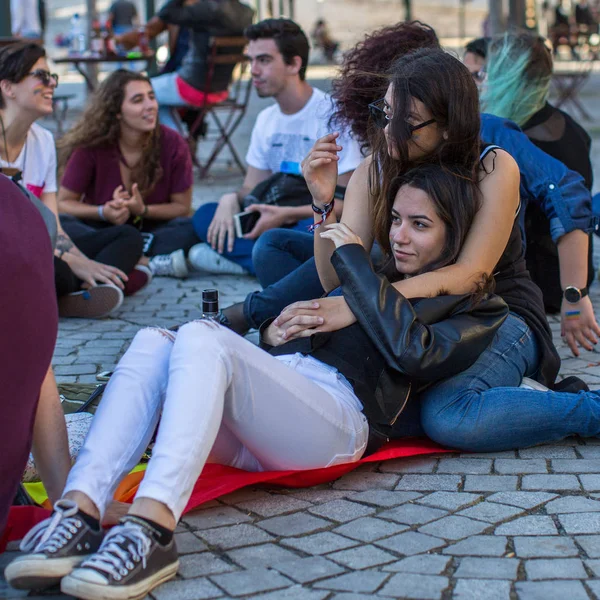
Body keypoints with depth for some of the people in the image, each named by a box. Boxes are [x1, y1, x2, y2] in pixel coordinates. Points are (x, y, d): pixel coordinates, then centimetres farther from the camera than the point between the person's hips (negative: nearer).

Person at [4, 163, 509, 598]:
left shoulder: (474, 307, 15)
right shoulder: (374, 276, 34)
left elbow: (412, 352, -7)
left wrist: (353, 259, 0)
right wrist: (271, 331, 9)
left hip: (341, 414, -7)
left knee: (201, 338, -30)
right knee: (154, 342, -20)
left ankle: (152, 531, -49)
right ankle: (79, 514, -38)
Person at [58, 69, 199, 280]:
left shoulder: (172, 143, -9)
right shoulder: (91, 146, -11)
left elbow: (182, 207, -3)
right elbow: (63, 203, -6)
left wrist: (143, 210, -21)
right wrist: (103, 212, -25)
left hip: (149, 229, 0)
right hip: (101, 229, 0)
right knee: (59, 225, -32)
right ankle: (150, 263, -33)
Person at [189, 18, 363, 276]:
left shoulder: (332, 115, -13)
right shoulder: (266, 120, 10)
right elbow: (251, 189, 13)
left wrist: (286, 215, -24)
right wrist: (232, 199, -12)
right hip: (281, 224, 7)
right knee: (205, 216, -8)